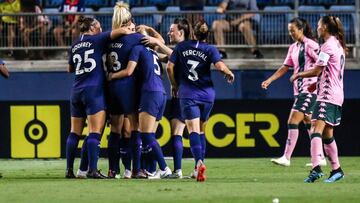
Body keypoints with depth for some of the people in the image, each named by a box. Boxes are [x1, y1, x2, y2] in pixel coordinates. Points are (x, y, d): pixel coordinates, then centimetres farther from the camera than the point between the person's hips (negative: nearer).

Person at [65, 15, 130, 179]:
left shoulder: (75, 45, 14)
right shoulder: (97, 40, -2)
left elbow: (70, 69, 27)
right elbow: (121, 31, -10)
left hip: (76, 90, 6)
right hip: (94, 91, -6)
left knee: (75, 132, 8)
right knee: (95, 132, -8)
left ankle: (69, 170, 6)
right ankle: (92, 170, -16)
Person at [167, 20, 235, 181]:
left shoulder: (182, 46, 3)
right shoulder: (210, 50, -2)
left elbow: (170, 67, 1)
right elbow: (220, 66, -16)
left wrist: (174, 85, 16)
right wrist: (229, 74, 5)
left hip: (188, 95, -1)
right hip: (207, 94, 1)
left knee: (193, 131, -10)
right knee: (200, 131, 17)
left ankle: (199, 162, -34)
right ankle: (198, 168, 18)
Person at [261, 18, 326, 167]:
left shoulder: (310, 45, -10)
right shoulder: (293, 48, 14)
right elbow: (285, 67, 17)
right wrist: (269, 80, 9)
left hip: (309, 90, -9)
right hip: (299, 90, 9)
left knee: (293, 122, -14)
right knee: (308, 122, 12)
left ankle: (286, 158, -15)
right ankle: (320, 158, 19)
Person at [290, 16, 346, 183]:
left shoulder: (328, 46, -12)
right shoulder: (338, 45, 17)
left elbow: (317, 70, -14)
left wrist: (298, 75, 1)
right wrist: (317, 83, 23)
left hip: (327, 95, -10)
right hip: (337, 95, 10)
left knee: (317, 130, -20)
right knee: (327, 134, 16)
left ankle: (316, 168, -34)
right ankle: (336, 170, 20)